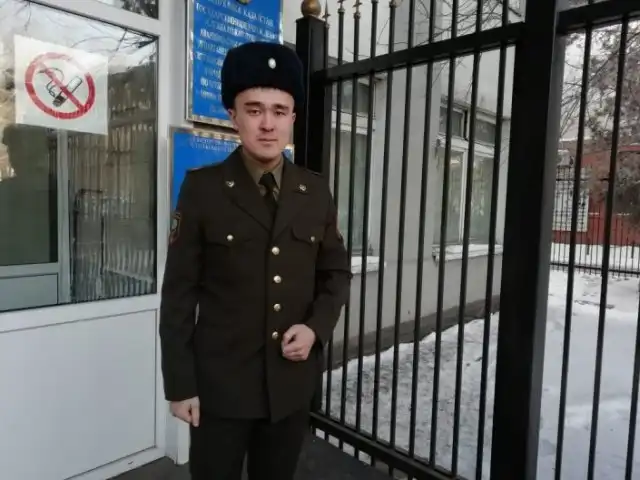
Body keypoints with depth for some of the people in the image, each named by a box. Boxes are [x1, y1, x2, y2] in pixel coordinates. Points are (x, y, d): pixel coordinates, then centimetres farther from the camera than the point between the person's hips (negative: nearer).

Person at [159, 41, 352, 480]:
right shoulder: (202, 188, -8)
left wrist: (316, 328, -8)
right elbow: (179, 292, -7)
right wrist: (180, 384, -7)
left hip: (293, 382, 3)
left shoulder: (316, 191, 1)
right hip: (220, 382, -2)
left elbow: (337, 271, 8)